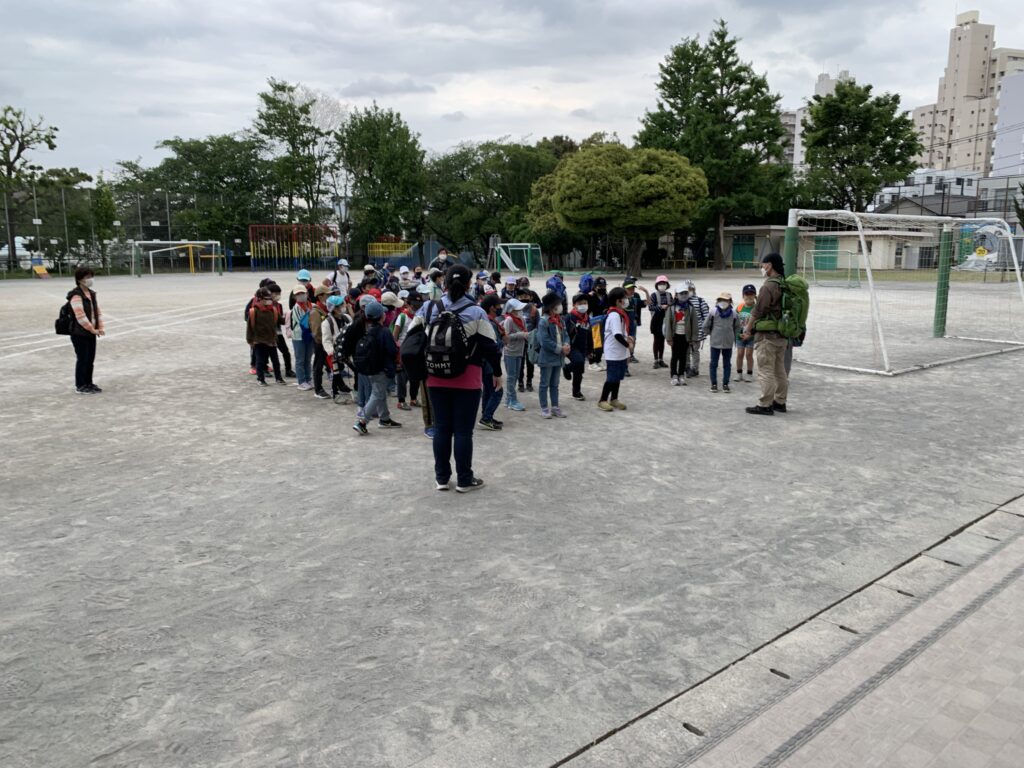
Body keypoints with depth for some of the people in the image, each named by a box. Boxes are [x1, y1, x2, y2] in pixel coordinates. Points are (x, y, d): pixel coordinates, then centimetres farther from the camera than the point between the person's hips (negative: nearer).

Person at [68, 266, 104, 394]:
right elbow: (80, 316, -22)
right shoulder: (76, 295, -16)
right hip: (80, 334, -8)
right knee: (82, 359, -1)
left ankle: (88, 383, 24)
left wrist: (100, 327, 0)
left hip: (91, 333, 8)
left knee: (90, 359, 13)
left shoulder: (91, 293, 11)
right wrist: (93, 330, -16)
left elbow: (97, 311, 13)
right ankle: (80, 386, 8)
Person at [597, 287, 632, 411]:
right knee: (611, 377, -3)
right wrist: (628, 345, -15)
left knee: (618, 376, 15)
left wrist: (628, 337, 5)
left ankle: (614, 399, 26)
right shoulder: (614, 315, -21)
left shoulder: (620, 314, 11)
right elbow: (617, 335, -26)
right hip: (614, 353, -10)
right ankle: (603, 400, 7)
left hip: (621, 352, 10)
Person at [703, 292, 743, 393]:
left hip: (728, 344, 1)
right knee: (714, 364, 5)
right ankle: (714, 384, 14)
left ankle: (725, 384, 17)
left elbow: (737, 327, 10)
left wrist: (732, 335, 6)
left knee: (727, 364, 8)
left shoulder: (734, 314, -4)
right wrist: (709, 334, 6)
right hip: (715, 343, -1)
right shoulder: (713, 312, -8)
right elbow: (706, 326, 2)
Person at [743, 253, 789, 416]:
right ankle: (779, 402, 24)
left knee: (766, 372, -4)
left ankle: (765, 405, -1)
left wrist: (748, 330, -4)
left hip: (767, 336, -9)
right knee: (780, 371, 15)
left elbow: (757, 311, -16)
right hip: (782, 335, 9)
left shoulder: (769, 286, -17)